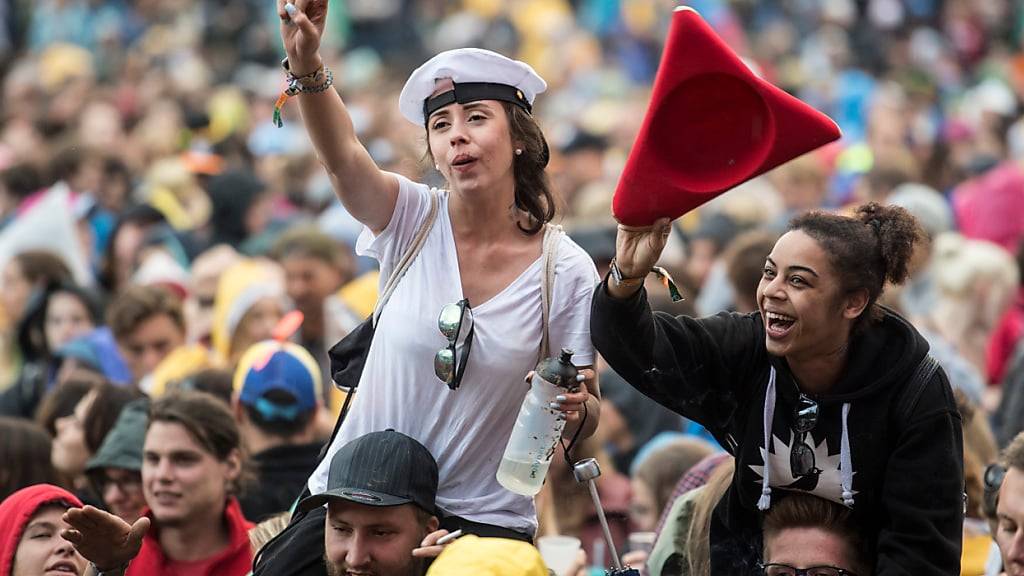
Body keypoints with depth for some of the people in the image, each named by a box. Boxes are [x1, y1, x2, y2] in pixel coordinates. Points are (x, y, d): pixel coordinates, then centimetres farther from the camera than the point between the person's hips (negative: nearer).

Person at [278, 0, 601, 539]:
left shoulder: (567, 270, -5)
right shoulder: (412, 218, -4)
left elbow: (587, 408, 3)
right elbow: (341, 156, -24)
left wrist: (575, 410, -22)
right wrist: (306, 63, -42)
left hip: (485, 515, 0)